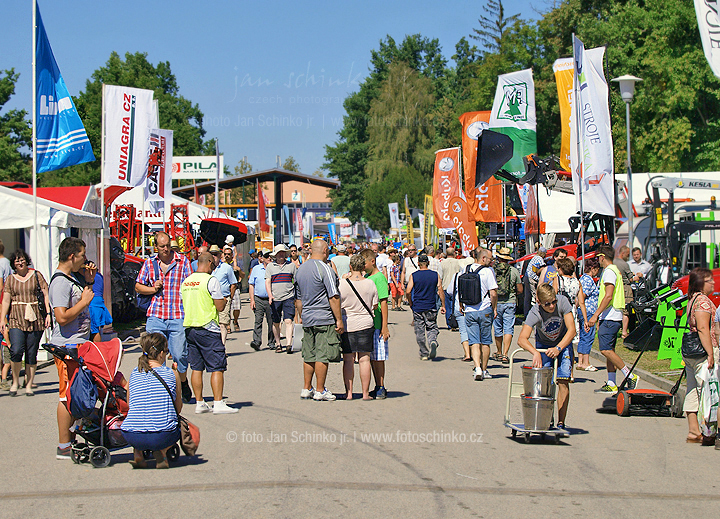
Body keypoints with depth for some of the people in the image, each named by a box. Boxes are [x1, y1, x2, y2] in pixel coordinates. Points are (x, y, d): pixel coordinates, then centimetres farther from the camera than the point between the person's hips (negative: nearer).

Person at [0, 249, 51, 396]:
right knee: (16, 350, -16)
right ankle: (15, 381, 4)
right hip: (16, 320, 1)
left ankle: (29, 385, 10)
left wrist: (48, 313, -4)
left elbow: (46, 295, 6)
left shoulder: (36, 275, 8)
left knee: (32, 354, 0)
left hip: (35, 320, 0)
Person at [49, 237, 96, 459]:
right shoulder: (60, 281, -17)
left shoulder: (72, 278, 14)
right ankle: (64, 447, -1)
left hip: (79, 344, 10)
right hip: (67, 346, -10)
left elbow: (83, 295, 31)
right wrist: (84, 301, -16)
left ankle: (71, 440, 24)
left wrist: (89, 280, 14)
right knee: (68, 395, -6)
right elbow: (62, 317, -26)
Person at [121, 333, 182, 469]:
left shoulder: (133, 374, 10)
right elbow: (178, 409, 12)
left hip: (131, 437, 3)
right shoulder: (172, 374, 2)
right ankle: (161, 452, 4)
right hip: (163, 436, -3)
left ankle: (138, 454, 16)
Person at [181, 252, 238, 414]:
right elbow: (220, 307, -12)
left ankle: (199, 403, 12)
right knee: (217, 367, -4)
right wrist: (224, 301, 9)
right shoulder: (211, 280, -10)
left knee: (196, 368, 10)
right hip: (208, 329, -7)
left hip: (189, 327, 7)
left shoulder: (186, 281, 11)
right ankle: (218, 404, -7)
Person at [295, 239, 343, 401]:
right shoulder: (324, 269, -12)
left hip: (307, 318, 8)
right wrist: (339, 320, -12)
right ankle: (320, 391, 0)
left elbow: (298, 298, 19)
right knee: (323, 355, -3)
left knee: (309, 356, 12)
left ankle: (306, 389, 16)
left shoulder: (301, 269, 12)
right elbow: (333, 297, -15)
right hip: (324, 318, -8)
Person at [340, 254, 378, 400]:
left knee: (348, 360, 6)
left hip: (346, 325, -1)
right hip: (365, 325, 1)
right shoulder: (370, 283, -4)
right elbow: (375, 306, 2)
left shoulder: (342, 283, -10)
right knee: (364, 359, 4)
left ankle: (348, 393, 7)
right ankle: (365, 393, 6)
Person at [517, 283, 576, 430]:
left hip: (563, 343, 0)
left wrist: (558, 348, -38)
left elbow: (571, 330, -25)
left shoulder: (562, 301, -27)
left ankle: (561, 422, -7)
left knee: (563, 381, -12)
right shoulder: (535, 313, -29)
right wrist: (535, 353, -55)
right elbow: (522, 339, -38)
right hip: (543, 345, 0)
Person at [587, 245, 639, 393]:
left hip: (610, 318, -10)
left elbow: (608, 296, -21)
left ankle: (630, 376, -11)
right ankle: (611, 384, 8)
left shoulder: (609, 271, -11)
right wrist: (599, 319, 25)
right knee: (608, 350, 9)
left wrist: (596, 315, -22)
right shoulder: (614, 270, 21)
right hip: (612, 318, 10)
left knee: (605, 349, -12)